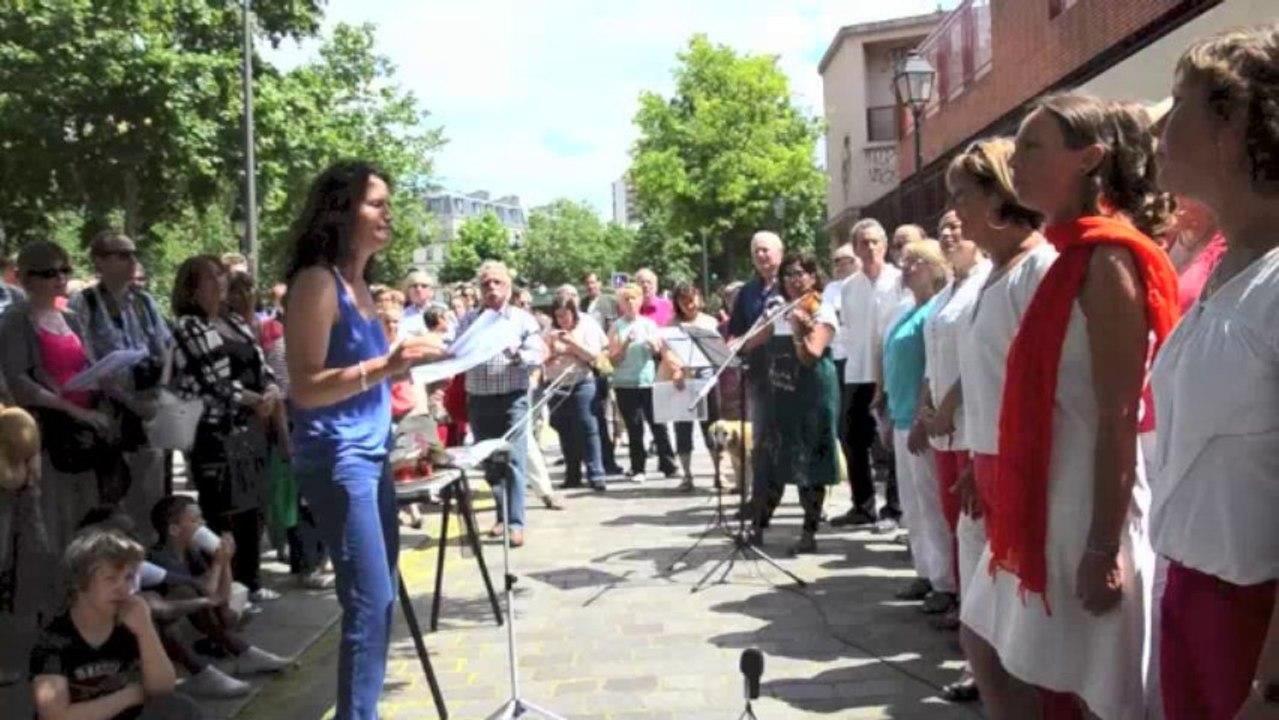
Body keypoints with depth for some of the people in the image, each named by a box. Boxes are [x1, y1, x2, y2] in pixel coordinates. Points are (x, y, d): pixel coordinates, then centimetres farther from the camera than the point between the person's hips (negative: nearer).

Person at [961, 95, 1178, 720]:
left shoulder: (1109, 261, -16)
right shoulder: (1074, 258, 11)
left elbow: (1118, 417, -20)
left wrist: (1104, 548, -21)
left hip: (1090, 510, -10)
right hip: (1049, 504, 10)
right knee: (989, 647, 19)